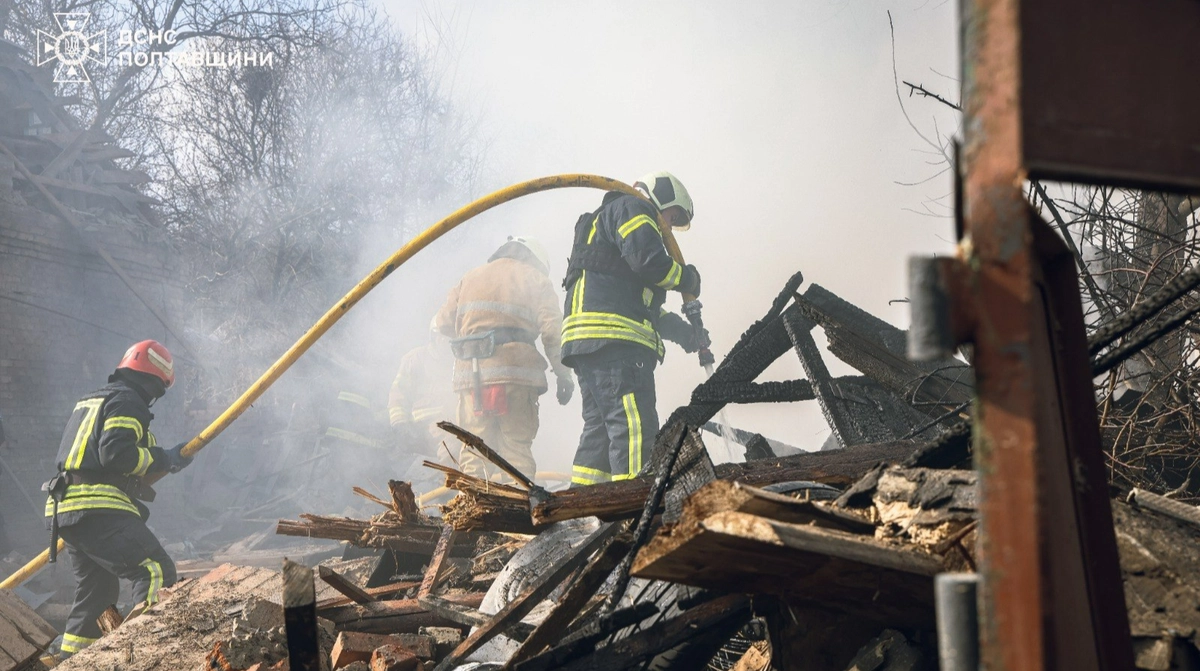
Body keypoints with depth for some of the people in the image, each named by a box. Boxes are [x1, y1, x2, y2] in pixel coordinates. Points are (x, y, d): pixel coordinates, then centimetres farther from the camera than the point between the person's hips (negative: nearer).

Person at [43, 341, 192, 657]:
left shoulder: (89, 402, 27)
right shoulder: (126, 401, -5)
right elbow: (116, 453, -19)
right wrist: (164, 459, -9)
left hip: (65, 507, 10)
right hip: (99, 511, -10)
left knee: (98, 590, 20)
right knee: (157, 572, -19)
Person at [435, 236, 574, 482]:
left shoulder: (470, 278, 25)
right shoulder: (536, 279, 13)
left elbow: (444, 321, 18)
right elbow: (552, 330, 0)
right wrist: (563, 374, 1)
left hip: (470, 373, 3)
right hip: (515, 371, -3)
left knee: (474, 448, 4)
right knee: (516, 448, -2)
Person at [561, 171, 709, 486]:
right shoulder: (632, 209, 6)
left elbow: (646, 308, 35)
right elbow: (650, 262, -13)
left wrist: (686, 333, 27)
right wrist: (687, 278, 5)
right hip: (612, 339, -11)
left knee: (602, 430, 10)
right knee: (635, 426, -17)